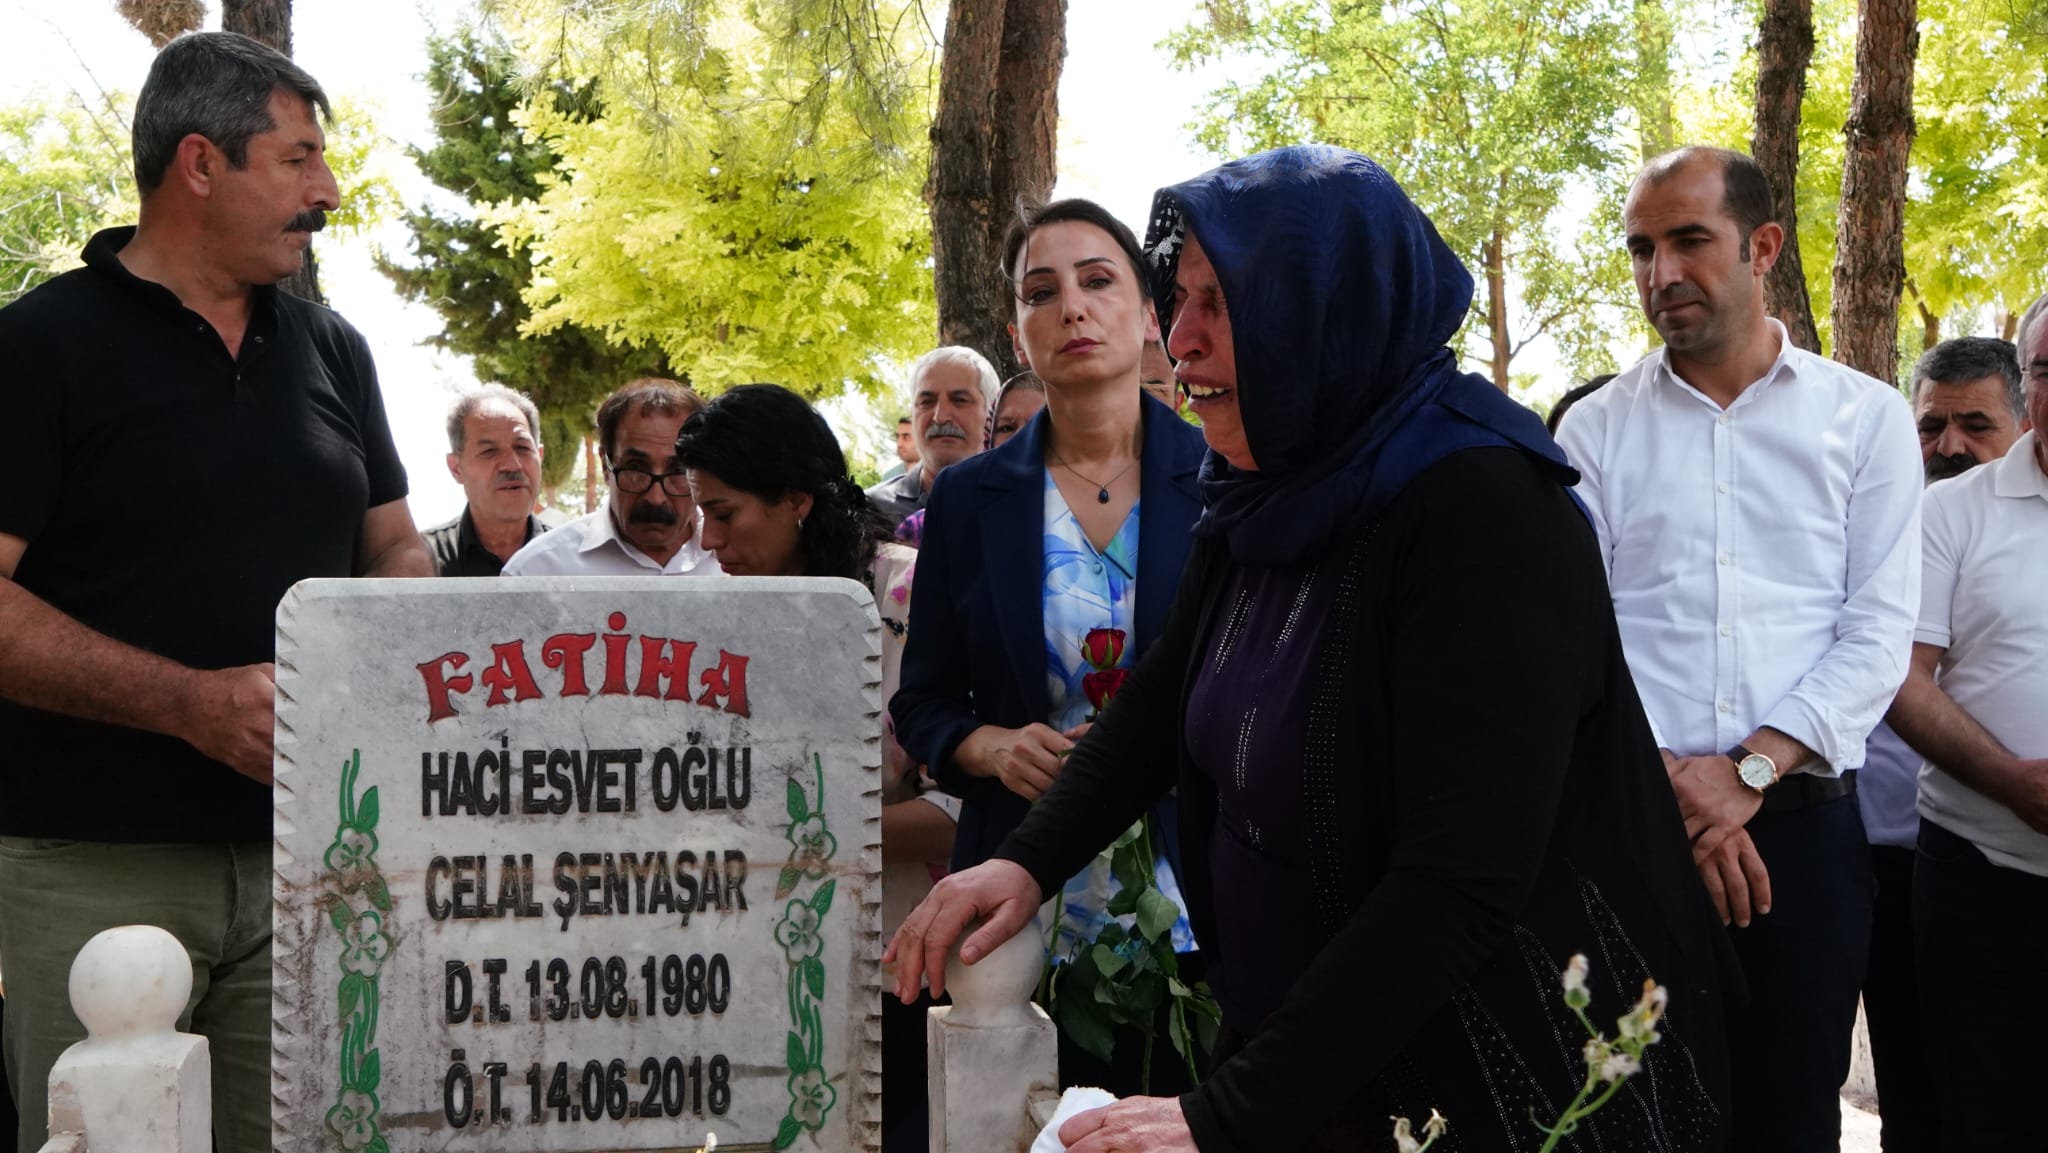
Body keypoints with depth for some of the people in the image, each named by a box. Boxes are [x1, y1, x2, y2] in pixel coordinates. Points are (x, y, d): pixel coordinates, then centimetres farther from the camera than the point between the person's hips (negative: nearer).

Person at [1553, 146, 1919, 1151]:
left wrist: (1747, 770, -13)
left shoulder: (1865, 419, 5)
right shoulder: (1597, 430, 6)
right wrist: (1664, 782, -12)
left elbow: (1878, 635, -2)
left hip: (1802, 821, 0)